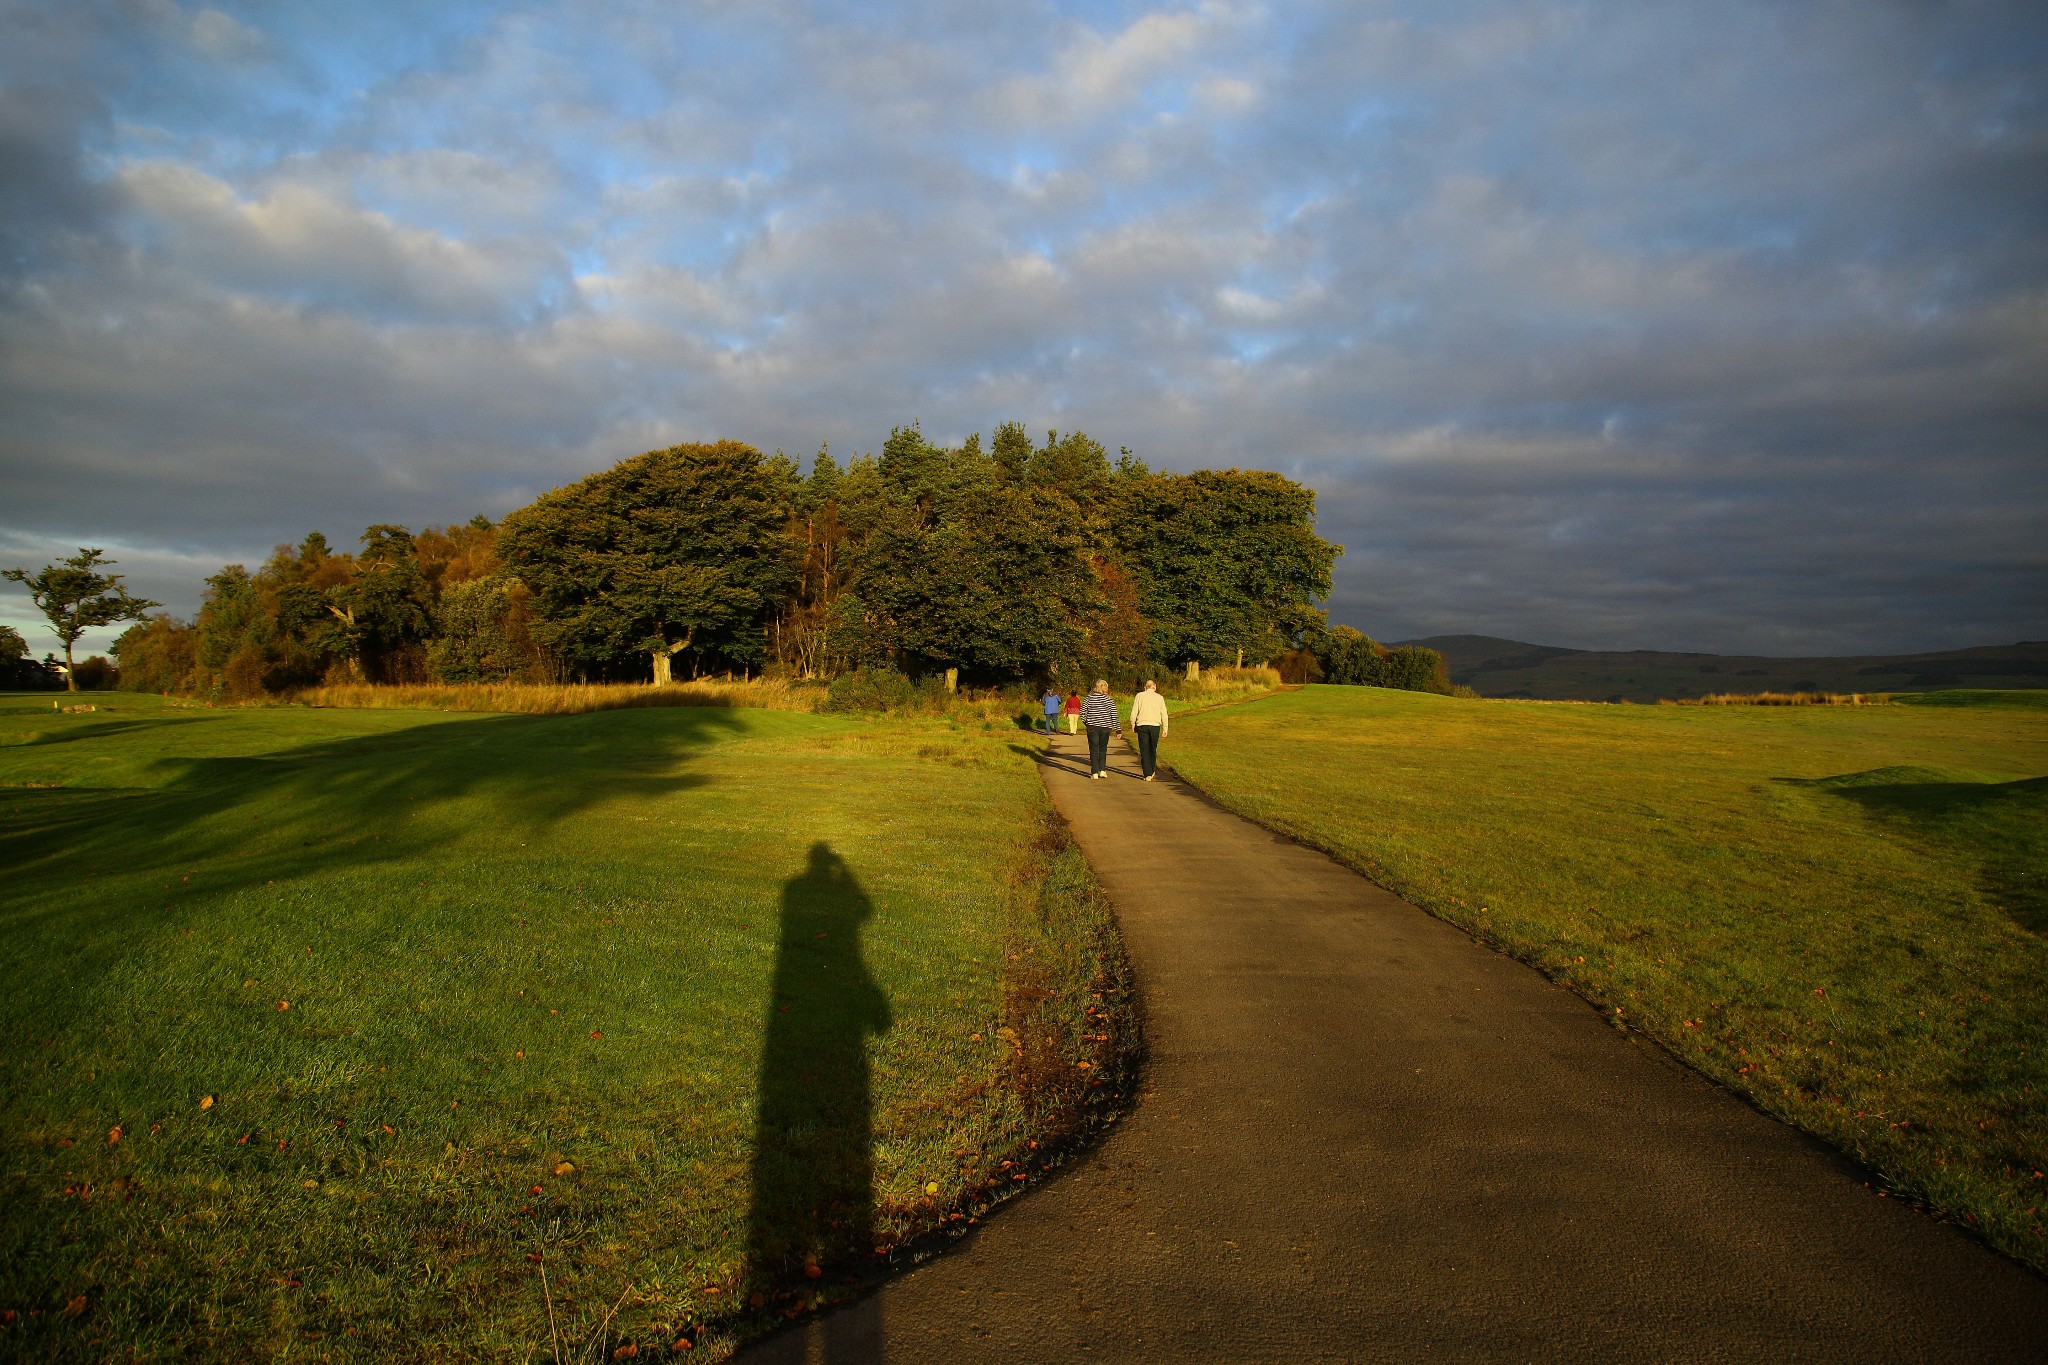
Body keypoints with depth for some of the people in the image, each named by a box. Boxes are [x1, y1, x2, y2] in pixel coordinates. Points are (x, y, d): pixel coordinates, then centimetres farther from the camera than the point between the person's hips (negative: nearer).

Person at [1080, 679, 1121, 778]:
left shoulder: (1090, 698, -3)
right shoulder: (1109, 700, -2)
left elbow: (1082, 711, -4)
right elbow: (1114, 716, -2)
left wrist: (1085, 722, 13)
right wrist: (1118, 729, 3)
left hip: (1092, 727, -1)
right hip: (1105, 727, 1)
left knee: (1094, 749, 5)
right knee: (1103, 749, 17)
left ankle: (1094, 772, 2)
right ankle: (1102, 770, 11)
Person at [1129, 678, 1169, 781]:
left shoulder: (1139, 696, 4)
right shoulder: (1159, 697, 8)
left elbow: (1134, 712, 0)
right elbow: (1164, 714, 5)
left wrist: (1133, 725, 10)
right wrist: (1165, 729, 8)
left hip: (1142, 725, -2)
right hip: (1155, 725, 2)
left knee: (1144, 750, 0)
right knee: (1153, 749, 17)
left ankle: (1148, 774, -5)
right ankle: (1152, 771, 29)